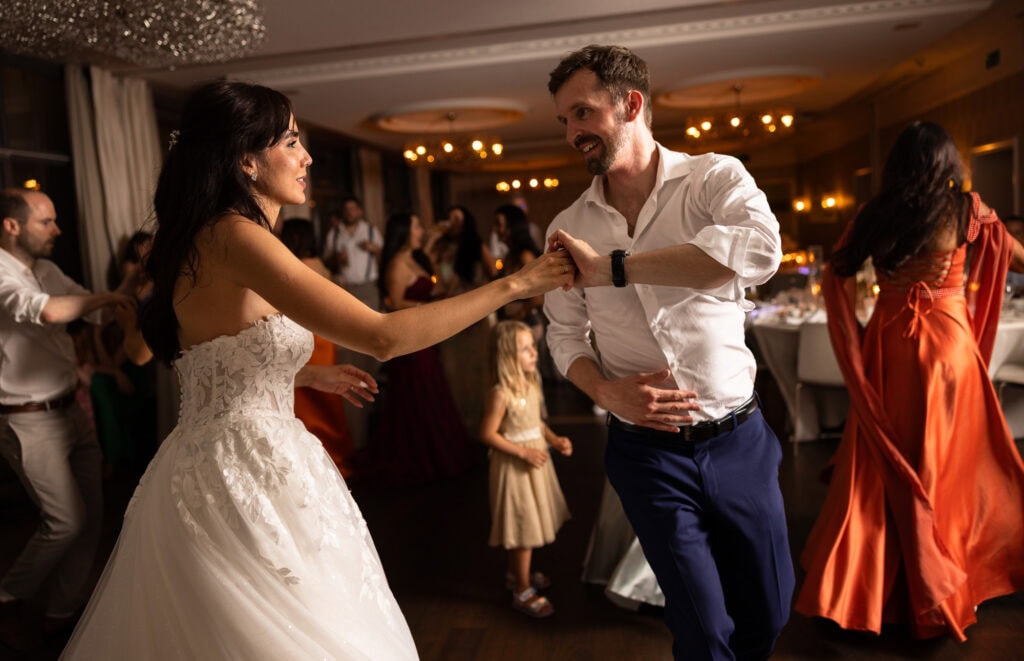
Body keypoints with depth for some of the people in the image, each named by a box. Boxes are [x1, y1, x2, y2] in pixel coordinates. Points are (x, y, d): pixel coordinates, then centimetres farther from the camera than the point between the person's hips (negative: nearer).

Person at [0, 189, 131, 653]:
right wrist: (103, 297, -19)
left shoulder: (46, 270, 8)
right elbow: (49, 311, -32)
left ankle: (63, 610, 28)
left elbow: (96, 312, 11)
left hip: (70, 409, 8)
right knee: (66, 521, -3)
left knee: (91, 512, 11)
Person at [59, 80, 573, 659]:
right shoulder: (236, 236, -19)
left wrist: (312, 374, 24)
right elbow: (384, 337, -26)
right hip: (244, 480, -10)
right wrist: (512, 286, -18)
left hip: (208, 472, 10)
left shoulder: (202, 240, 10)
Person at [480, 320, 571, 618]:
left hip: (534, 460, 8)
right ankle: (523, 591, 16)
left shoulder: (531, 385, 1)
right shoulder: (502, 393, -23)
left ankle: (516, 573, 40)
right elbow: (488, 434, -21)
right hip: (515, 465, -8)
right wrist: (523, 452, -22)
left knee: (526, 524, 20)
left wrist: (554, 439, -2)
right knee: (524, 526, 1)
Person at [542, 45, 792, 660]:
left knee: (769, 611, 16)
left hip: (738, 439, 0)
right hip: (646, 451, 1)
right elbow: (565, 335, 8)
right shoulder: (568, 228, 1)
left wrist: (612, 268, -30)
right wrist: (605, 390, -12)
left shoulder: (714, 177, -8)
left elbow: (759, 250, -30)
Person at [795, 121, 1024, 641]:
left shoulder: (875, 215, 0)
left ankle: (859, 590, 19)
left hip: (888, 344, 2)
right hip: (947, 343, -1)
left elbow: (835, 276, -1)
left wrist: (857, 339, 4)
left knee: (888, 464, 11)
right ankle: (937, 593, 24)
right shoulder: (966, 210, -2)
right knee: (947, 464, 11)